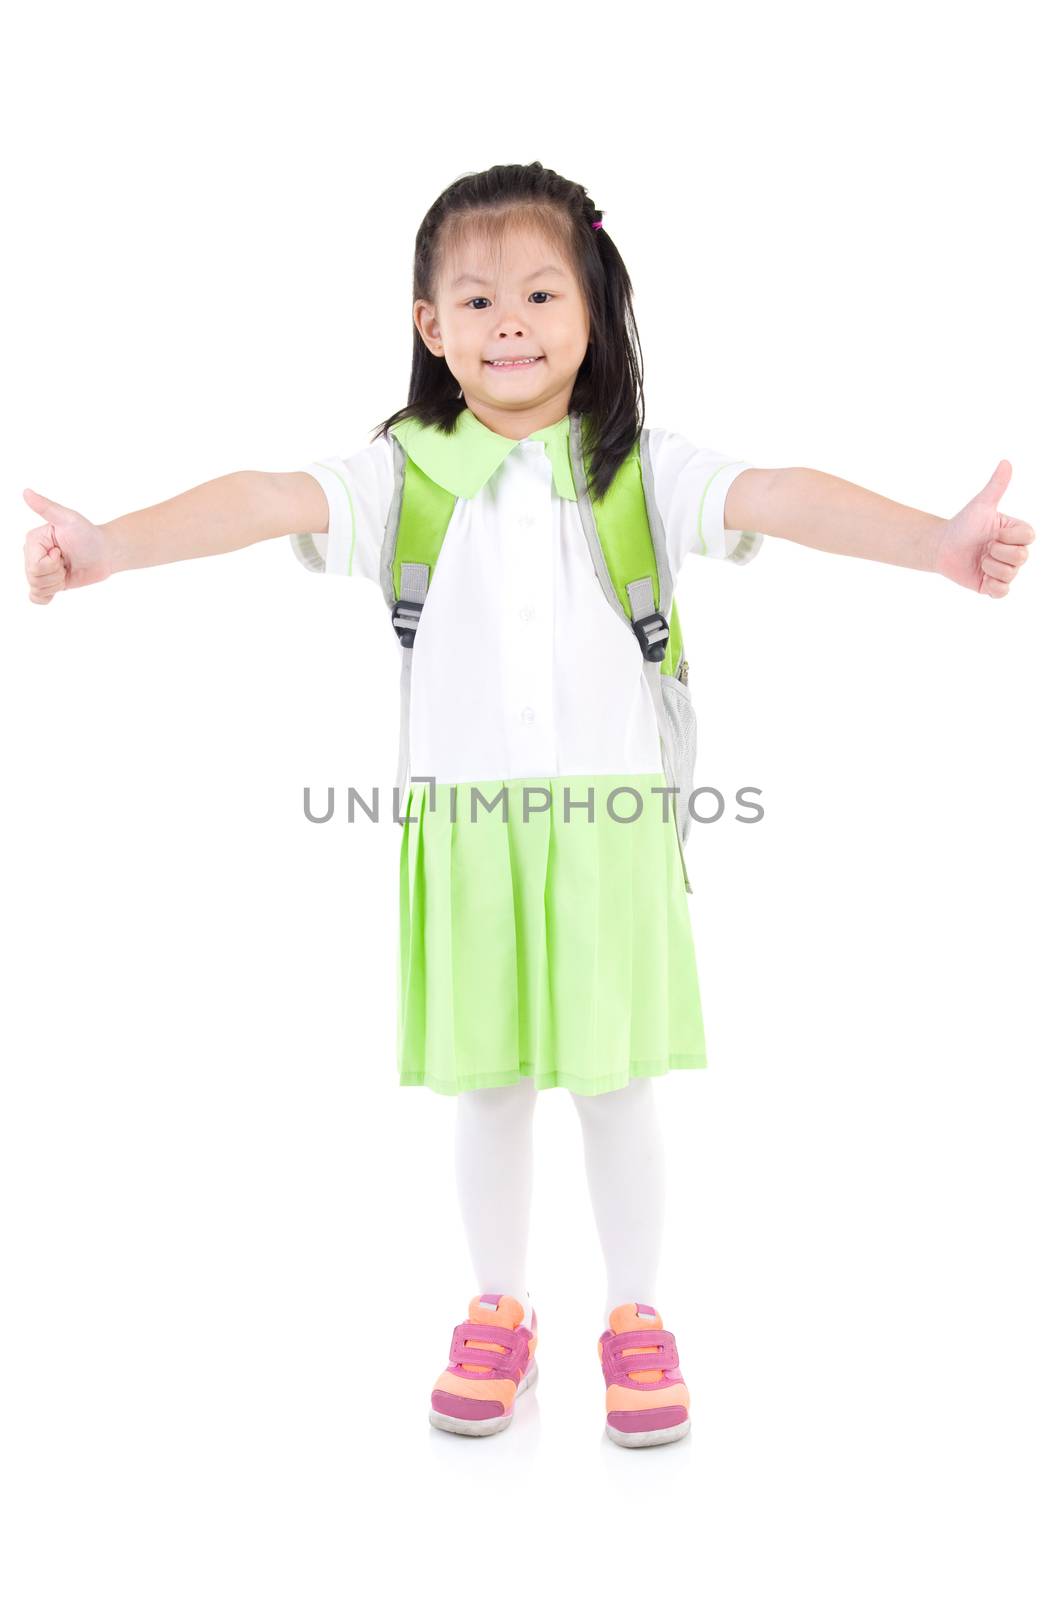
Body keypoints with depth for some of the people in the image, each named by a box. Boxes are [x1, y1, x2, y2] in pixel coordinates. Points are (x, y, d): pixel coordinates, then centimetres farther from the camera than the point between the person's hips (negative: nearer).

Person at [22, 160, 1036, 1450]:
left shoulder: (642, 470, -1)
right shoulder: (406, 472, 0)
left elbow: (781, 498, -15)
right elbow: (265, 500, -14)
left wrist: (933, 538, -30)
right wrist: (111, 542, -30)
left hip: (610, 825, 0)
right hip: (463, 827, 1)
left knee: (616, 1084, 11)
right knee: (489, 1089, 13)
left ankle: (634, 1318, 32)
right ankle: (499, 1311, 35)